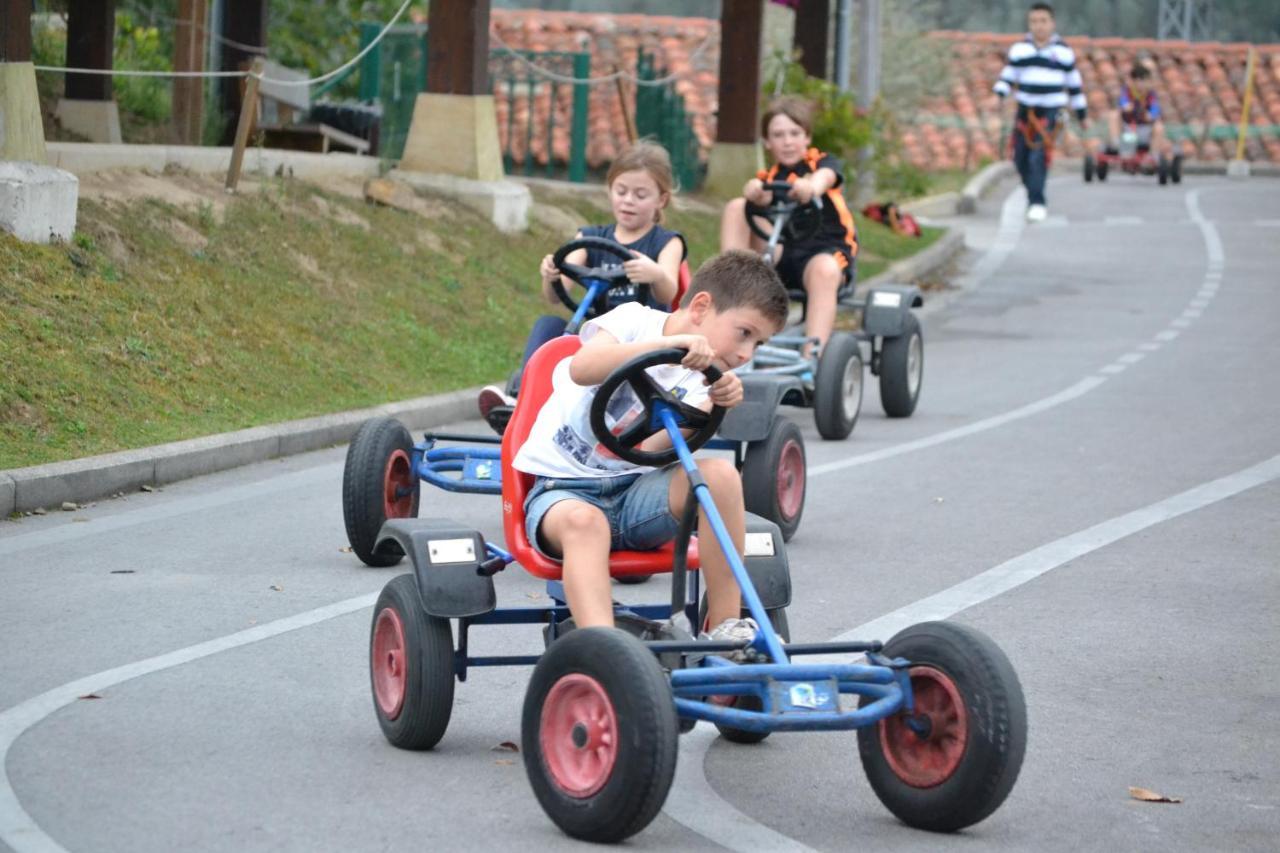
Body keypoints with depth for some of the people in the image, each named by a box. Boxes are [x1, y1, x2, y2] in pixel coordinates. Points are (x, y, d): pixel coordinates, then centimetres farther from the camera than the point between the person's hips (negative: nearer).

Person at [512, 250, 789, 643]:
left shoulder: (701, 377, 8)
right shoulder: (635, 320, -5)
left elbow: (653, 449, -12)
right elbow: (583, 367, -30)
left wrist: (709, 407, -27)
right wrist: (669, 344, -38)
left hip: (633, 491, 4)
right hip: (564, 488, -4)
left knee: (721, 473, -22)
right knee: (584, 521, -39)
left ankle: (724, 627, -16)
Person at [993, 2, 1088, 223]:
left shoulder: (1063, 51, 4)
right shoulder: (1019, 50, 8)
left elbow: (1074, 84, 11)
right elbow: (1007, 78, 9)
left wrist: (1082, 114, 15)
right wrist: (998, 95, -11)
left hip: (1050, 112, -3)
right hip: (1024, 111, 3)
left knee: (1039, 156, -18)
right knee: (1021, 159, 3)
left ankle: (1037, 203, -18)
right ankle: (1034, 196, 25)